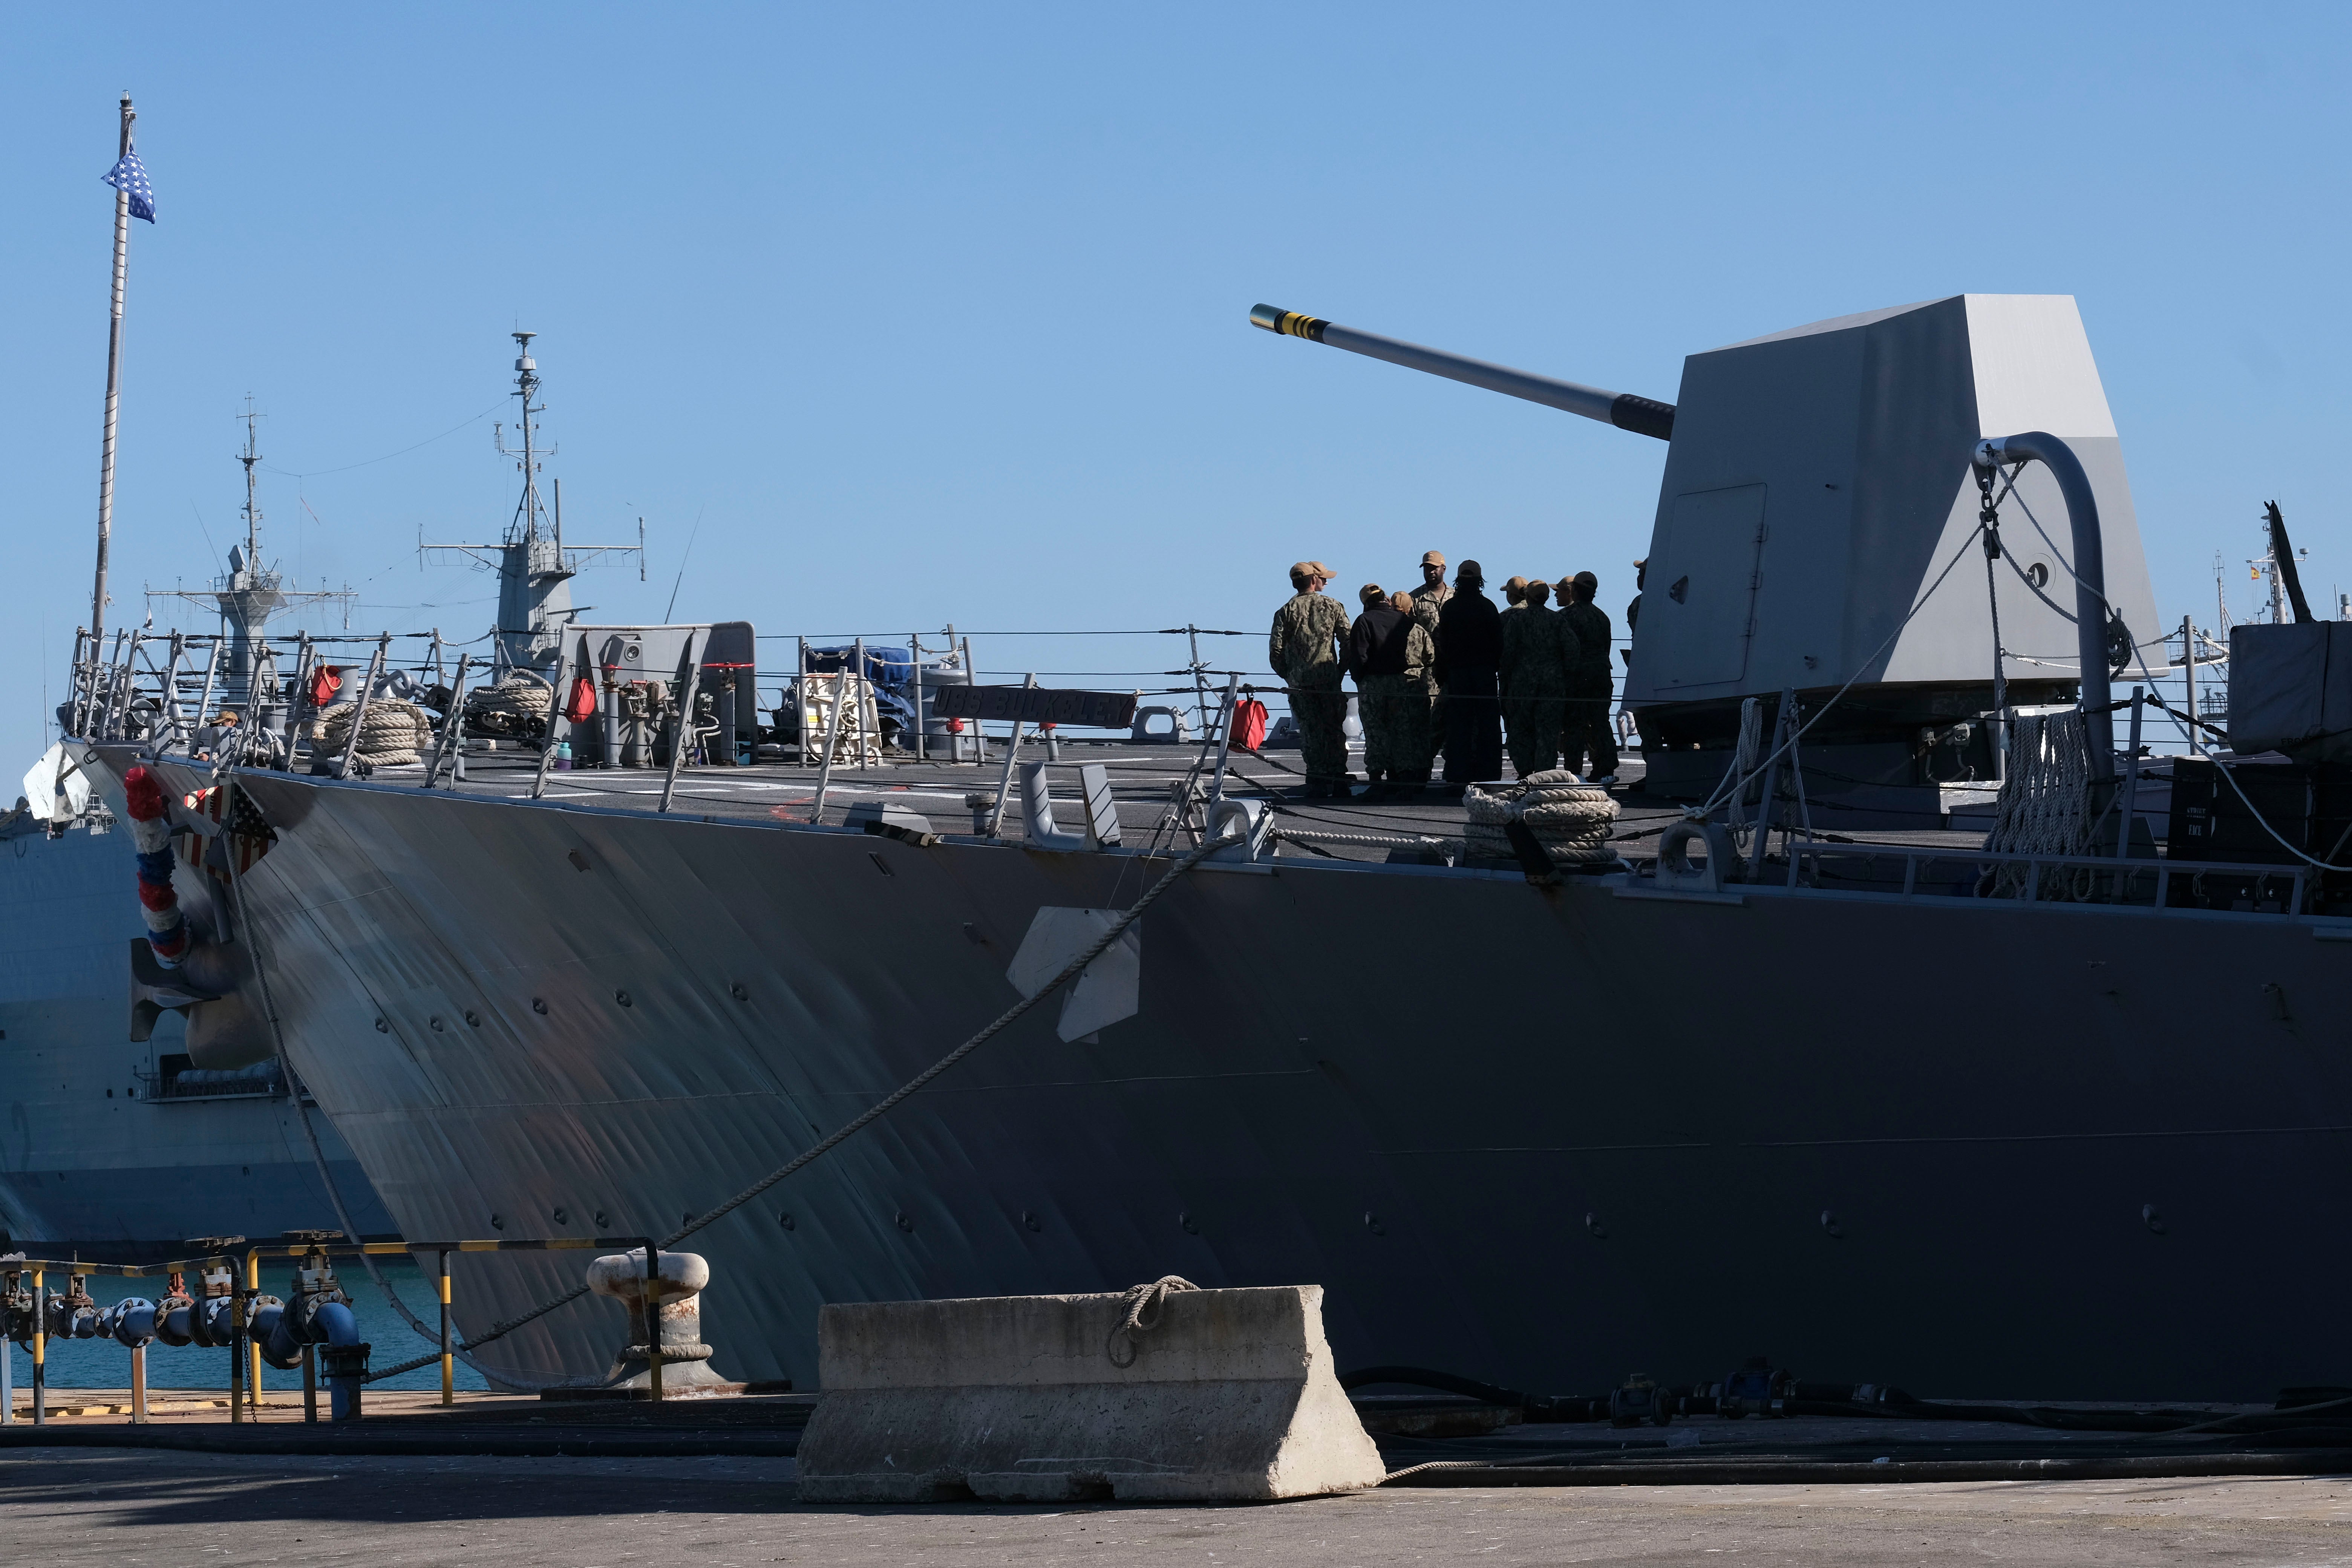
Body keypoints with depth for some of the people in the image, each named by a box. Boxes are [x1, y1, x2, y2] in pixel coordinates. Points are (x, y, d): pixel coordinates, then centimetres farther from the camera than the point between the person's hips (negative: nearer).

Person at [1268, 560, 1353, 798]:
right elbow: (1348, 643, -2)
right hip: (1329, 679, 0)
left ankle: (1317, 785, -3)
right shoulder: (1333, 607, 2)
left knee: (1310, 732, 2)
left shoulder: (1287, 612, 2)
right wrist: (1340, 671, 9)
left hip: (1299, 682, 0)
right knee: (1335, 731, 7)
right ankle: (1339, 784, 6)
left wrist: (1289, 676, 9)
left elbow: (1276, 650, -3)